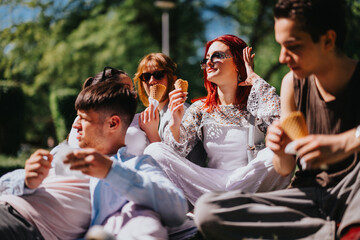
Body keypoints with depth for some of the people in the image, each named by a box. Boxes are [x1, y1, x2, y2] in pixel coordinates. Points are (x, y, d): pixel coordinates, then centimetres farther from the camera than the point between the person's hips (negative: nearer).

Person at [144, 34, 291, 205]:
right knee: (154, 150, -16)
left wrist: (254, 78, -4)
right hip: (211, 182, 2)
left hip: (250, 182, -2)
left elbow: (278, 119, -18)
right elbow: (177, 151, 4)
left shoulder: (255, 104, 7)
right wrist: (175, 125, -19)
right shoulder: (199, 109, 13)